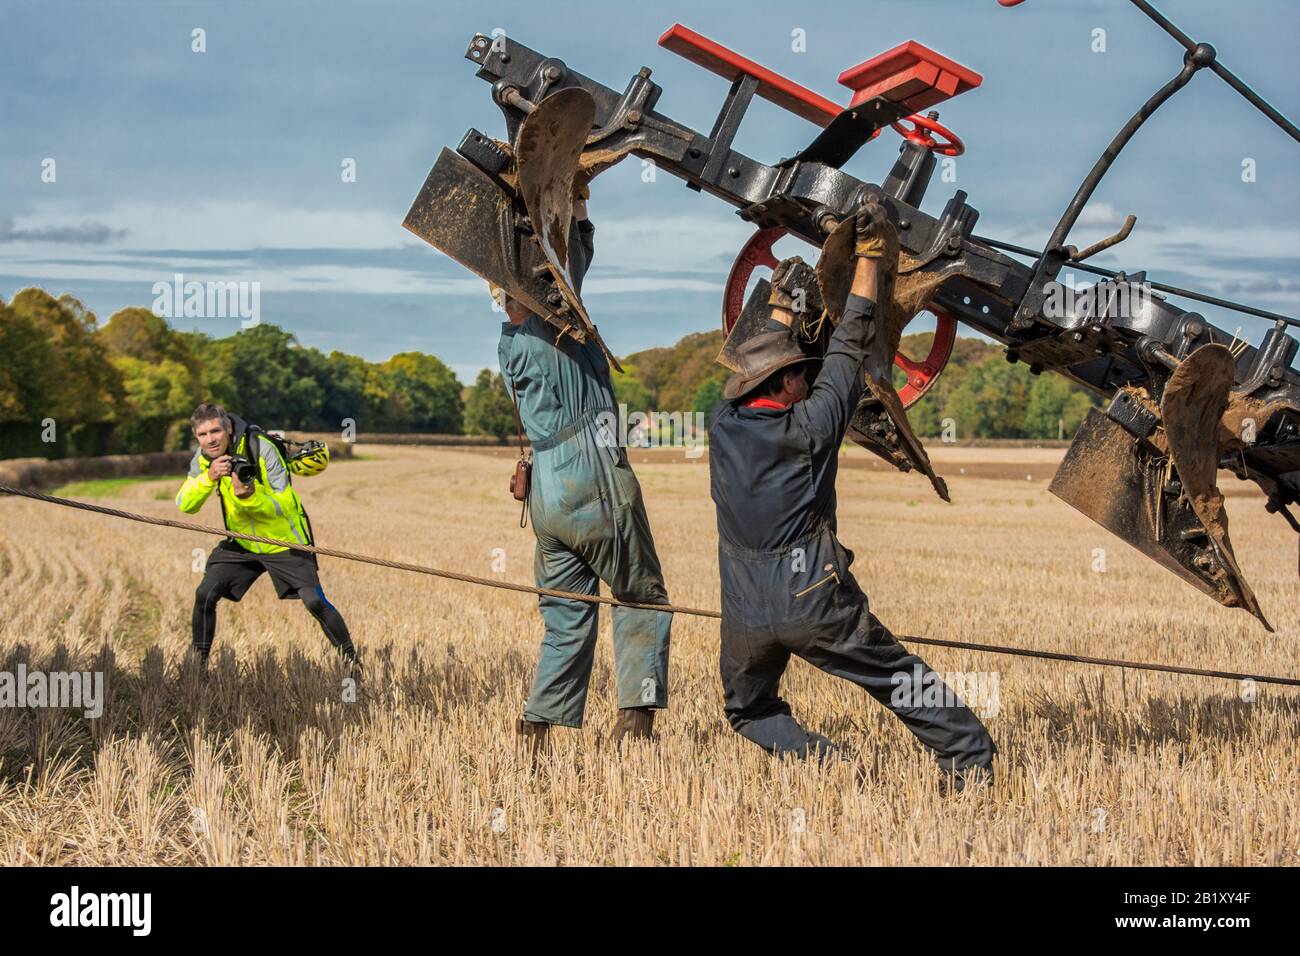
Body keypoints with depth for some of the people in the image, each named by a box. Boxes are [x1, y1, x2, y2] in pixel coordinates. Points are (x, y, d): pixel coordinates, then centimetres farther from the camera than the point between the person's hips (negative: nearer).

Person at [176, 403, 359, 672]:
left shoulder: (262, 449, -24)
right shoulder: (203, 458, -8)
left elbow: (285, 506, -27)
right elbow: (184, 505, -17)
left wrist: (251, 497, -44)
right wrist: (209, 477, -33)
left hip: (284, 541, -4)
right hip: (241, 543, 5)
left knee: (315, 602, -14)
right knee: (204, 595, -9)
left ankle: (352, 660, 4)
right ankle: (198, 663, 7)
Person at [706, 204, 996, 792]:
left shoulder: (723, 428, 1)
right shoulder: (809, 428, -8)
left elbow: (760, 369, 22)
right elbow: (847, 350, 3)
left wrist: (780, 309, 36)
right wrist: (869, 256, 10)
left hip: (747, 614, 2)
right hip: (817, 605, -2)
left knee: (748, 709, 21)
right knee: (899, 678, 13)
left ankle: (807, 754, -3)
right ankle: (968, 755, 13)